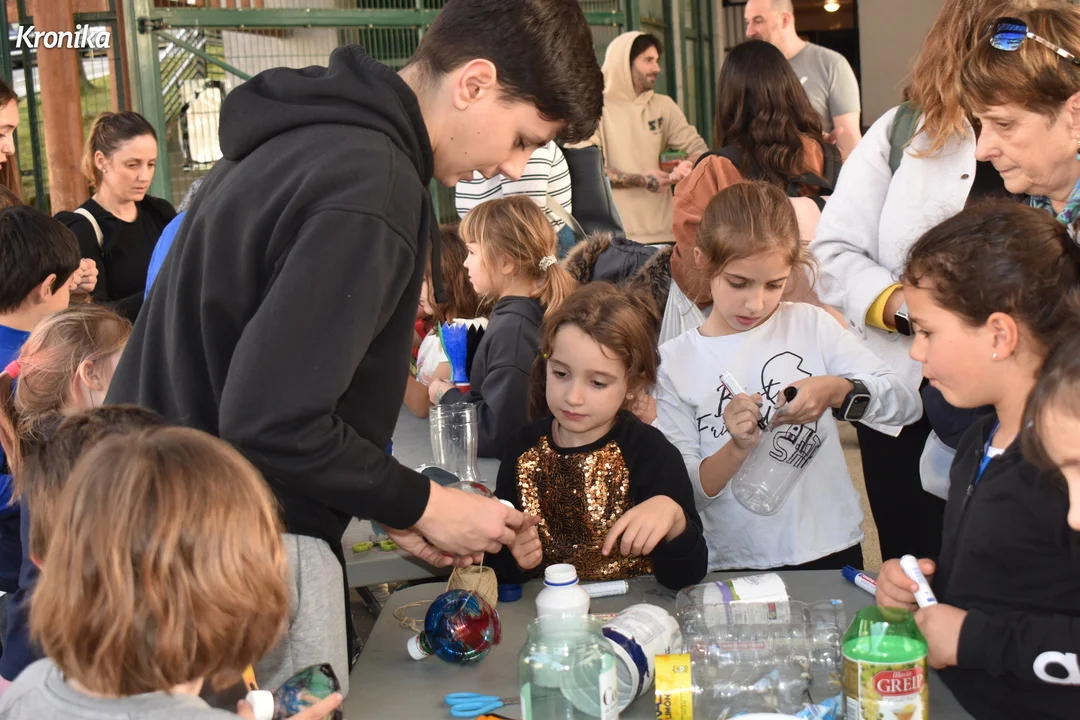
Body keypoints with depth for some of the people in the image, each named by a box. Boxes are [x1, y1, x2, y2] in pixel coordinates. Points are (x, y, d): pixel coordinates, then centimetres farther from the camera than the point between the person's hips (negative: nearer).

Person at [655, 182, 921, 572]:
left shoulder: (811, 325, 4)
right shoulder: (674, 362, 0)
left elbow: (907, 401, -1)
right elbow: (684, 492, -1)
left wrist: (837, 391, -17)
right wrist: (738, 448, -18)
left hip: (831, 552, 1)